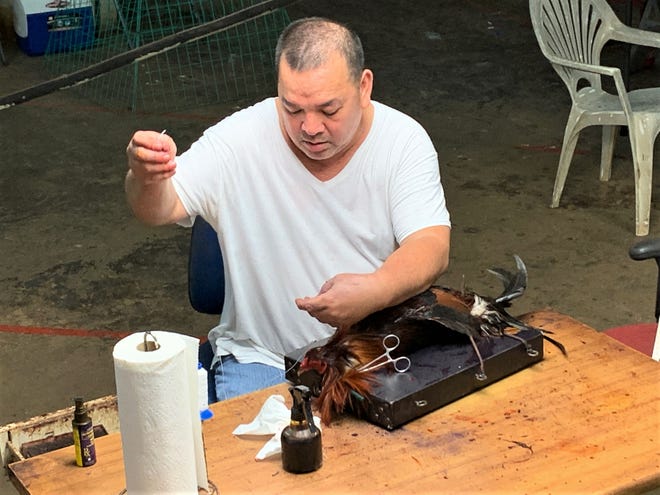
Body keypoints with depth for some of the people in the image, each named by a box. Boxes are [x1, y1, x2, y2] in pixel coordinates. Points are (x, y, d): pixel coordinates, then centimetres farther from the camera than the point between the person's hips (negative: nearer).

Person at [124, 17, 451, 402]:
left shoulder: (404, 141, -7)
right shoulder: (240, 138, -9)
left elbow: (431, 246, -16)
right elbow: (164, 208, -11)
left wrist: (376, 291, -39)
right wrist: (148, 178, -37)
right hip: (262, 359, 0)